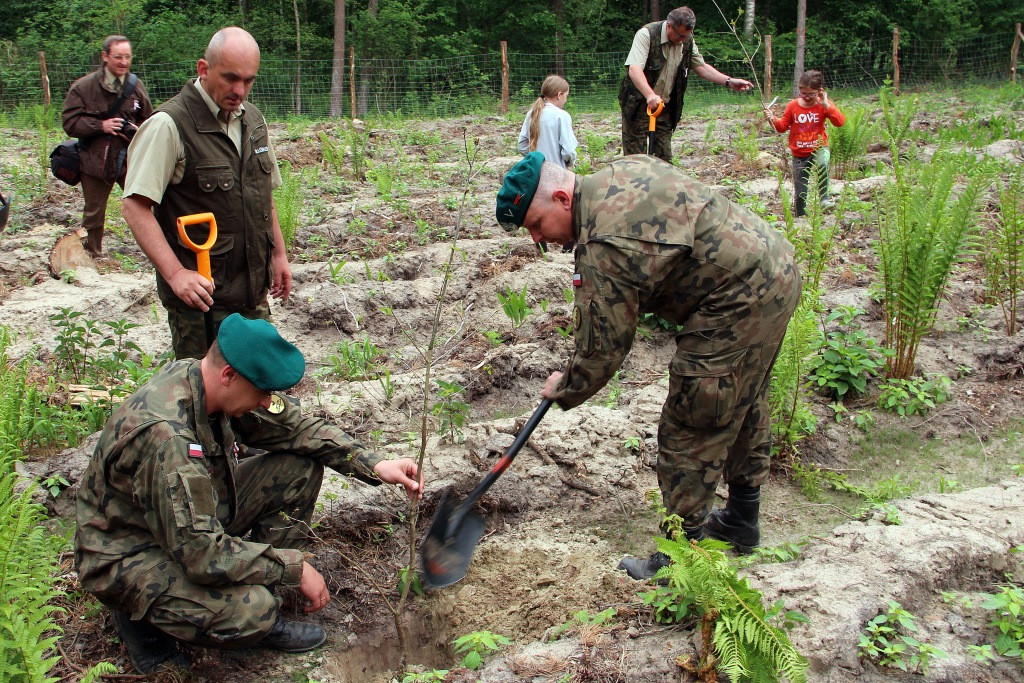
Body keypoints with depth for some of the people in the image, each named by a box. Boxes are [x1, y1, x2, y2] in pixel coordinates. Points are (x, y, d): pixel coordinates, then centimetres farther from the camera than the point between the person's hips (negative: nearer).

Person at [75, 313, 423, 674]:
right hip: (128, 556, -9)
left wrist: (374, 465, -8)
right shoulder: (165, 434, -37)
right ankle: (143, 616, -1)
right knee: (252, 610, -33)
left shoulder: (209, 381, -11)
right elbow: (201, 553, -35)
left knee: (301, 467, -3)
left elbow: (296, 426, 2)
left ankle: (258, 608, 3)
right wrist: (294, 567, -24)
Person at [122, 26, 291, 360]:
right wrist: (175, 273, -28)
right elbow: (135, 207, -20)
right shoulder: (169, 125, -15)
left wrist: (278, 253, 18)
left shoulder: (252, 120, 10)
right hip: (199, 291, -7)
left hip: (253, 288, 7)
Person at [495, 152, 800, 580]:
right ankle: (742, 521, 41)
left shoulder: (605, 249, -23)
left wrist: (564, 390, 3)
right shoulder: (622, 169, 6)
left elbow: (602, 349, -16)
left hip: (738, 305, -11)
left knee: (691, 433, -1)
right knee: (745, 405, 24)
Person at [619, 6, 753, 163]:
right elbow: (634, 69, -30)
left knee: (664, 156, 6)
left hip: (665, 106, 6)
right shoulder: (646, 35, -19)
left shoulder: (687, 40, 2)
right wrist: (650, 95, -45)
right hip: (639, 103, -6)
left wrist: (729, 81, -3)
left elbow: (701, 67, 10)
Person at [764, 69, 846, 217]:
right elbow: (783, 126, 5)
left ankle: (824, 198, -26)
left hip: (818, 149, -2)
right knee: (800, 193, 5)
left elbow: (840, 121, -16)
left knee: (822, 163, -39)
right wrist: (773, 120, -15)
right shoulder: (793, 106, -1)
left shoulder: (823, 105, -5)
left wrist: (826, 105, -24)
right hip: (799, 155, 2)